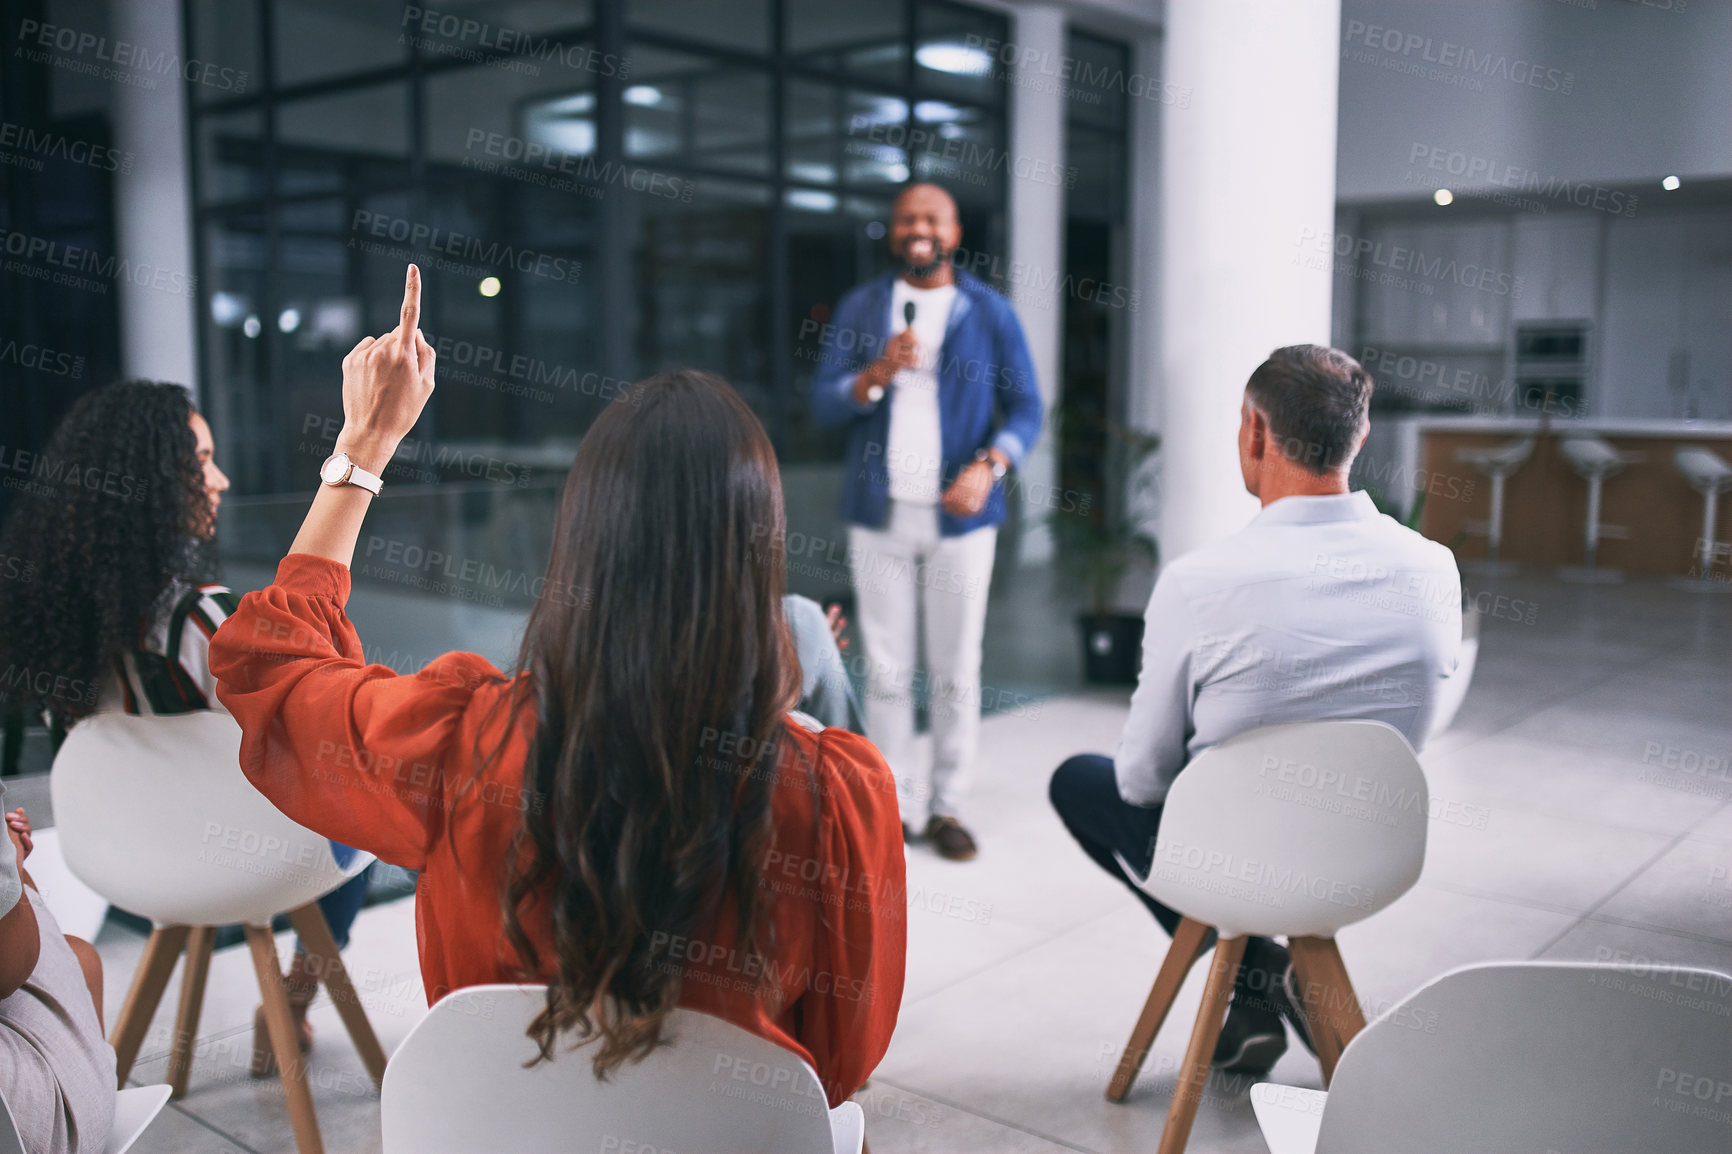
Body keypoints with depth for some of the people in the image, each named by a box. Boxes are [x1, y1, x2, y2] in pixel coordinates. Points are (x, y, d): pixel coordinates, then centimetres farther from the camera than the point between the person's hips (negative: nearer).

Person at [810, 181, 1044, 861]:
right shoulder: (861, 307, 8)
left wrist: (989, 467, -16)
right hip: (880, 512, 1)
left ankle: (947, 806, 16)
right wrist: (878, 374, -16)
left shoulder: (990, 312, 5)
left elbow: (1025, 407, 2)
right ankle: (898, 806, 15)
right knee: (886, 669, 4)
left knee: (956, 670, 3)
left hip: (959, 513, -1)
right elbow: (824, 405, 3)